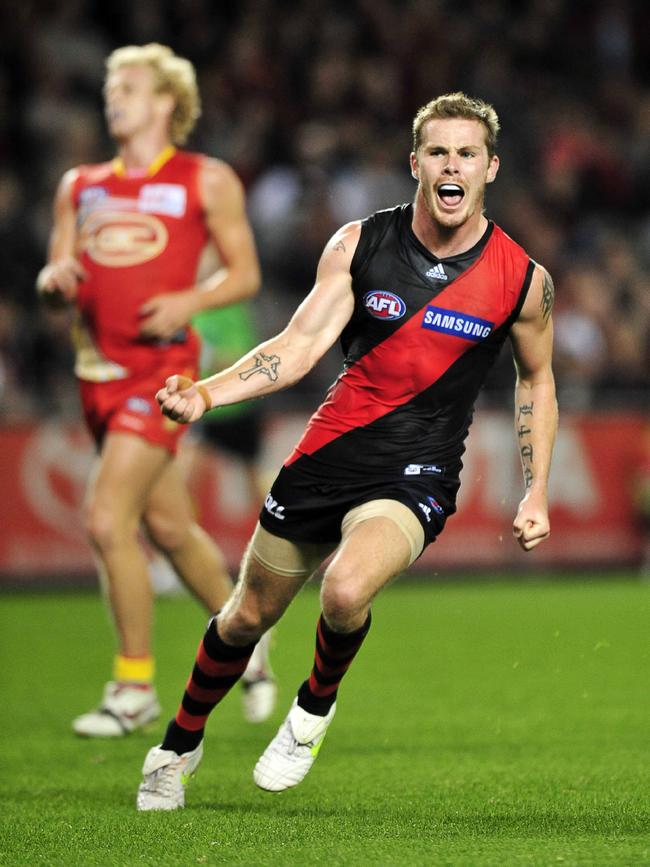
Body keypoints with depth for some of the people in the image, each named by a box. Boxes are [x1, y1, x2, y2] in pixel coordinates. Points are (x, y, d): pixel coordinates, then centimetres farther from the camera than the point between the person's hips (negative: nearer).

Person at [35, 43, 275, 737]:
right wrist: (54, 280, -8)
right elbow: (55, 279, 16)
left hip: (161, 366, -6)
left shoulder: (207, 181, 1)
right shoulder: (80, 185, 15)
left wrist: (188, 302, -15)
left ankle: (134, 685, -6)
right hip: (99, 367, 6)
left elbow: (244, 274, 3)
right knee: (167, 527, 14)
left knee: (107, 520, -16)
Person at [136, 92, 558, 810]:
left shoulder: (523, 279, -4)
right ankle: (178, 748, 39)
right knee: (248, 617, 12)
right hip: (325, 455, 2)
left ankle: (315, 706, 2)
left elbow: (535, 378, 13)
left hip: (416, 475, -2)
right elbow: (299, 344, -9)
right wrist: (206, 392, -25)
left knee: (345, 593, -31)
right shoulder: (358, 245, -4)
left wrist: (536, 493, 7)